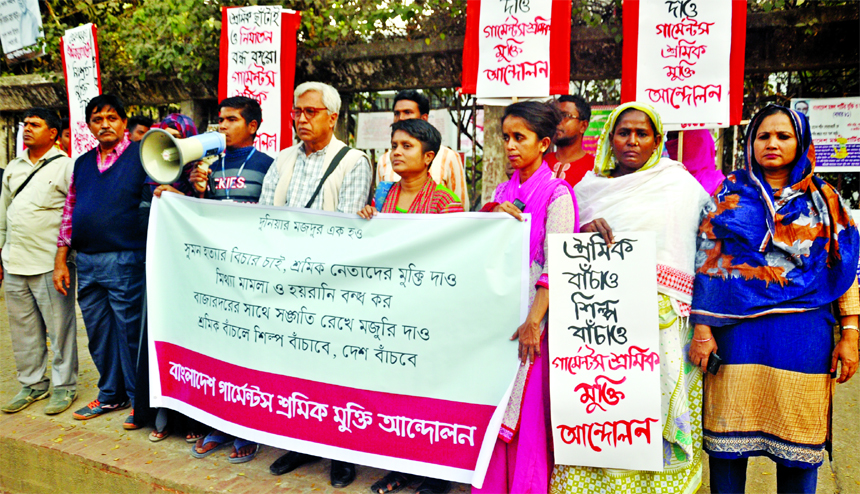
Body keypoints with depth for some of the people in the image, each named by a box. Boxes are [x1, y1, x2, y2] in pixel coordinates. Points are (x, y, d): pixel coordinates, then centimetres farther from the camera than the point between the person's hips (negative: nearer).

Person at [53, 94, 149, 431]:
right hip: (87, 263, 6)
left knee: (130, 331, 0)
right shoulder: (82, 163, 15)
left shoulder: (141, 156, -3)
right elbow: (70, 212, 17)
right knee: (98, 333, 14)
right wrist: (61, 260, 13)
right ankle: (110, 394, 29)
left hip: (125, 262, -6)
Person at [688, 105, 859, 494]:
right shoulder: (731, 193, 9)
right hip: (736, 329, -1)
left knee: (798, 446, 5)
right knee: (728, 438, 2)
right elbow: (707, 261, 4)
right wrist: (702, 329, -3)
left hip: (802, 336, 1)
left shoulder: (823, 199, 12)